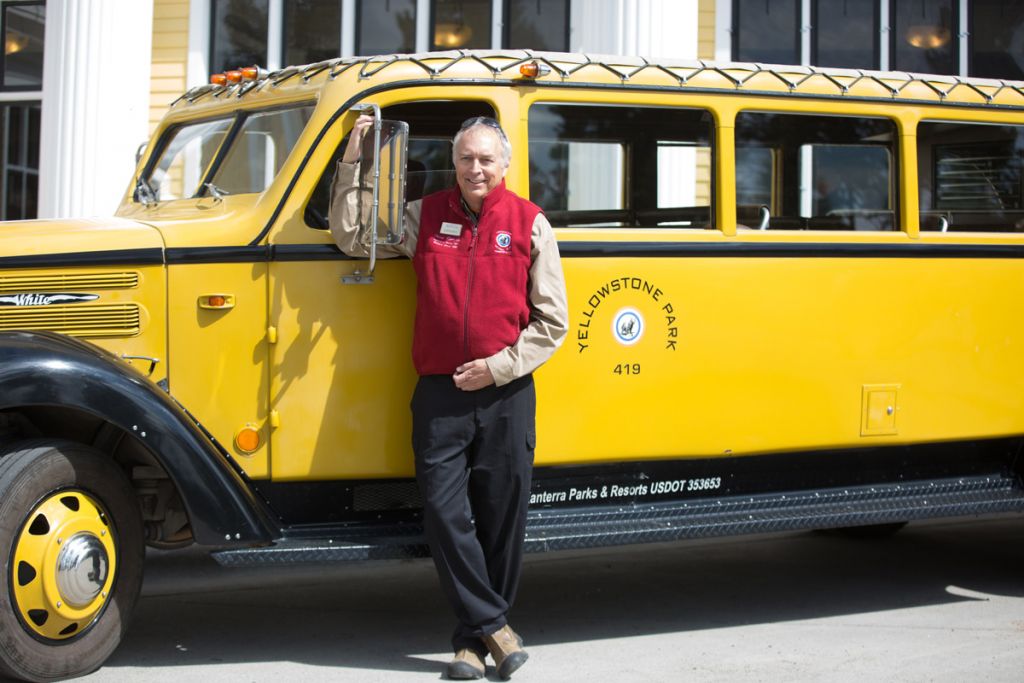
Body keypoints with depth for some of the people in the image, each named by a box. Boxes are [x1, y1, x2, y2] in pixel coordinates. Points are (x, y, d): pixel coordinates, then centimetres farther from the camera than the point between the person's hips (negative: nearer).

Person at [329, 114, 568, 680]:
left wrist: (500, 367, -8)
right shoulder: (424, 216, 8)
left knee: (502, 516, 4)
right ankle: (490, 624, 6)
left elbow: (552, 321, 3)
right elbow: (351, 238, 10)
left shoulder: (530, 224, 2)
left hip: (507, 395, -1)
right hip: (439, 395, 1)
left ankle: (472, 637, 16)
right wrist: (352, 164, 1)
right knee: (445, 512, -5)